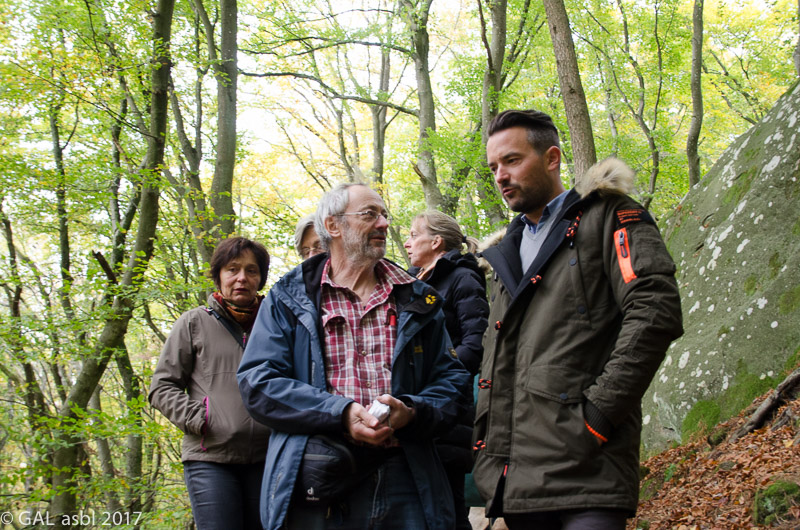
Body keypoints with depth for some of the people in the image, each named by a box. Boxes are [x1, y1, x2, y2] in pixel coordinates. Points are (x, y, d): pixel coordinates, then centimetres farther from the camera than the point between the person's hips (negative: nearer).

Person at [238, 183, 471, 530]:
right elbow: (258, 382, -3)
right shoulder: (288, 299, 7)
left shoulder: (417, 299, 15)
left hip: (404, 478, 2)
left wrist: (411, 411, -12)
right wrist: (340, 413, -16)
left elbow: (451, 380, 11)